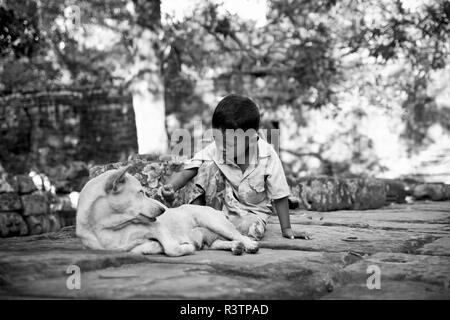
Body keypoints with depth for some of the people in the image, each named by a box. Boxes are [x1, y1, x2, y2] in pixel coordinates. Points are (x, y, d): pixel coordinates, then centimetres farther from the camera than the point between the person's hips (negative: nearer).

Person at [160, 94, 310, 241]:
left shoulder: (267, 156, -20)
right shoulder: (212, 151, -17)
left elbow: (279, 196, -13)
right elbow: (185, 173, -25)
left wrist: (287, 230, -12)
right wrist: (170, 187, -46)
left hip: (252, 212, 0)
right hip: (220, 207, 1)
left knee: (250, 229, -36)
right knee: (209, 165, -24)